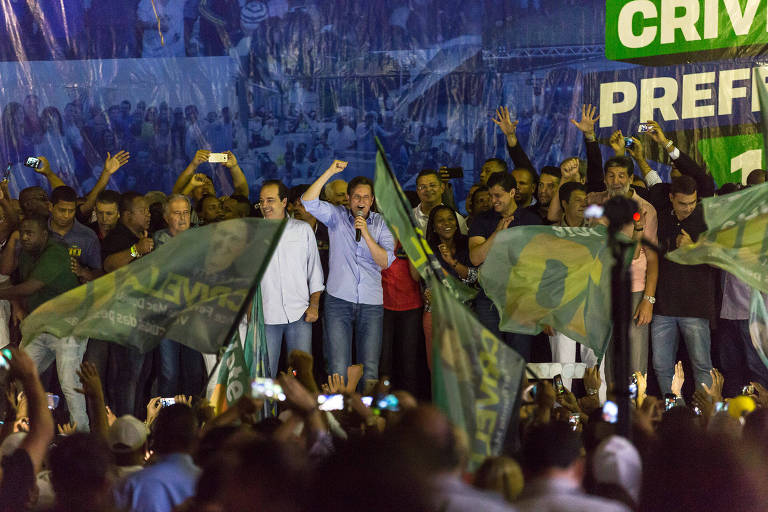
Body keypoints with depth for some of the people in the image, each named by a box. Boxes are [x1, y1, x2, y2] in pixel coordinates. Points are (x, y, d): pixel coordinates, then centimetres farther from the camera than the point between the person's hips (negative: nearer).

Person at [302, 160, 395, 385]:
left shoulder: (381, 223, 5)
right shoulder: (337, 216, 4)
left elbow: (385, 261, -4)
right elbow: (308, 202, -11)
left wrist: (366, 234, -15)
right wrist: (330, 172, -16)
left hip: (371, 303, 1)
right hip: (338, 300, -1)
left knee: (369, 369, 1)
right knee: (338, 368, -5)